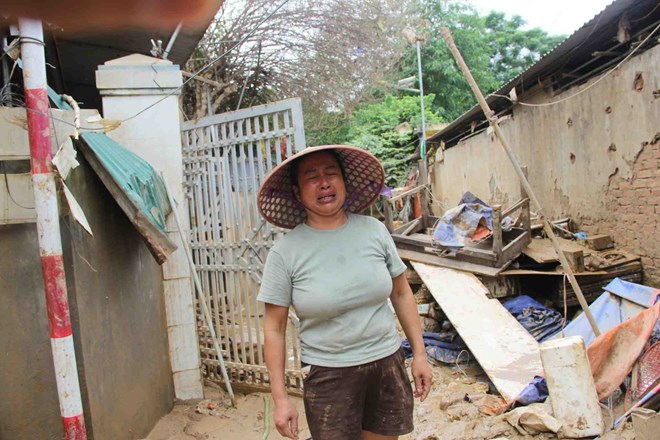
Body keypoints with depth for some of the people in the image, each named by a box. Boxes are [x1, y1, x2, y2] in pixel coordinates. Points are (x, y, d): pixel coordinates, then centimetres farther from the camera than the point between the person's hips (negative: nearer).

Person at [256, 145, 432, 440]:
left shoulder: (374, 230, -2)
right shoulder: (285, 252, -10)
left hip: (387, 363, 3)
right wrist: (280, 399, -6)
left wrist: (419, 354, 6)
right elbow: (274, 329, -6)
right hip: (328, 376, -2)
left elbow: (401, 294, 7)